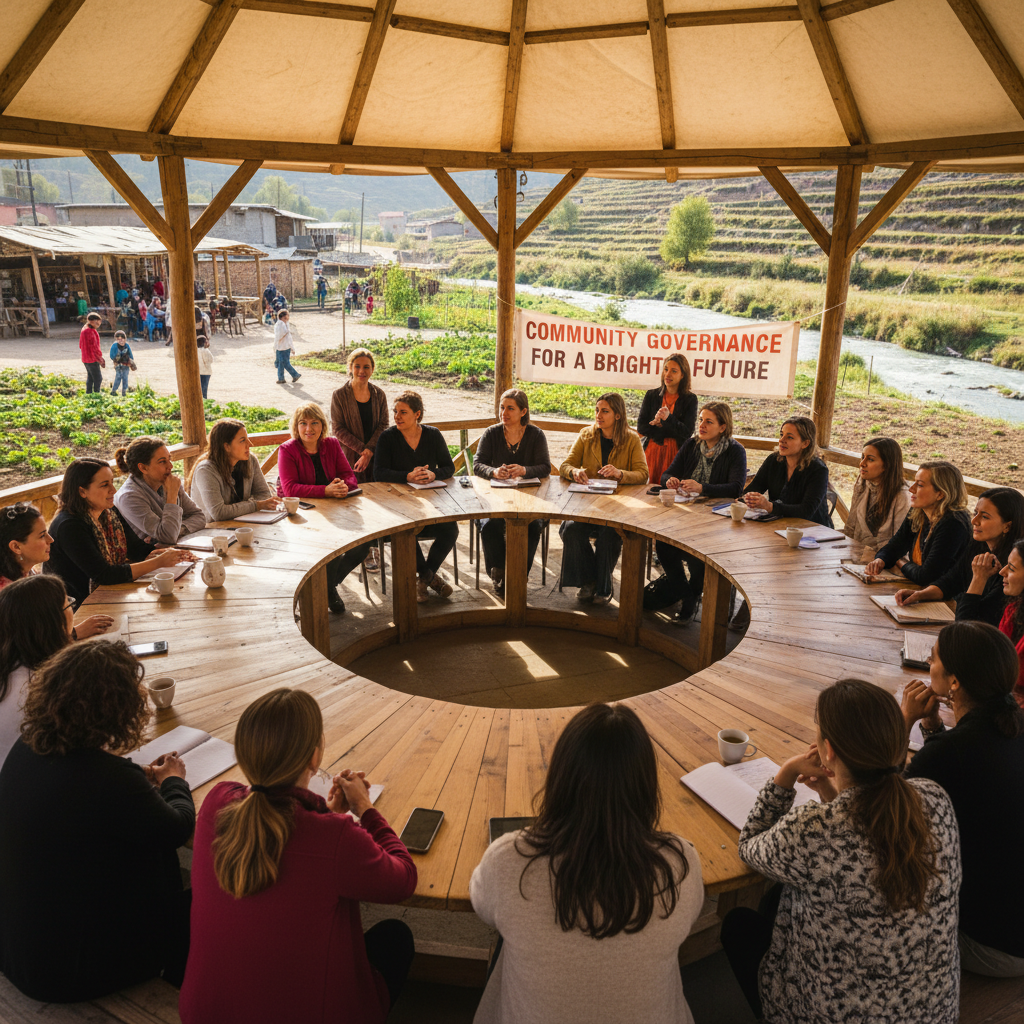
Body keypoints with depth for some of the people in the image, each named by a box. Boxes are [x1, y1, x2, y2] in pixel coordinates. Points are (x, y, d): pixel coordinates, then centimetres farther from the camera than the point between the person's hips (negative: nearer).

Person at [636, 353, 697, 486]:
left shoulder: (690, 399, 4)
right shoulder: (651, 395, 9)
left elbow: (687, 432, -4)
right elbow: (641, 427, 3)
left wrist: (668, 418, -19)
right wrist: (666, 430, -7)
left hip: (675, 454, -2)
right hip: (651, 451, 2)